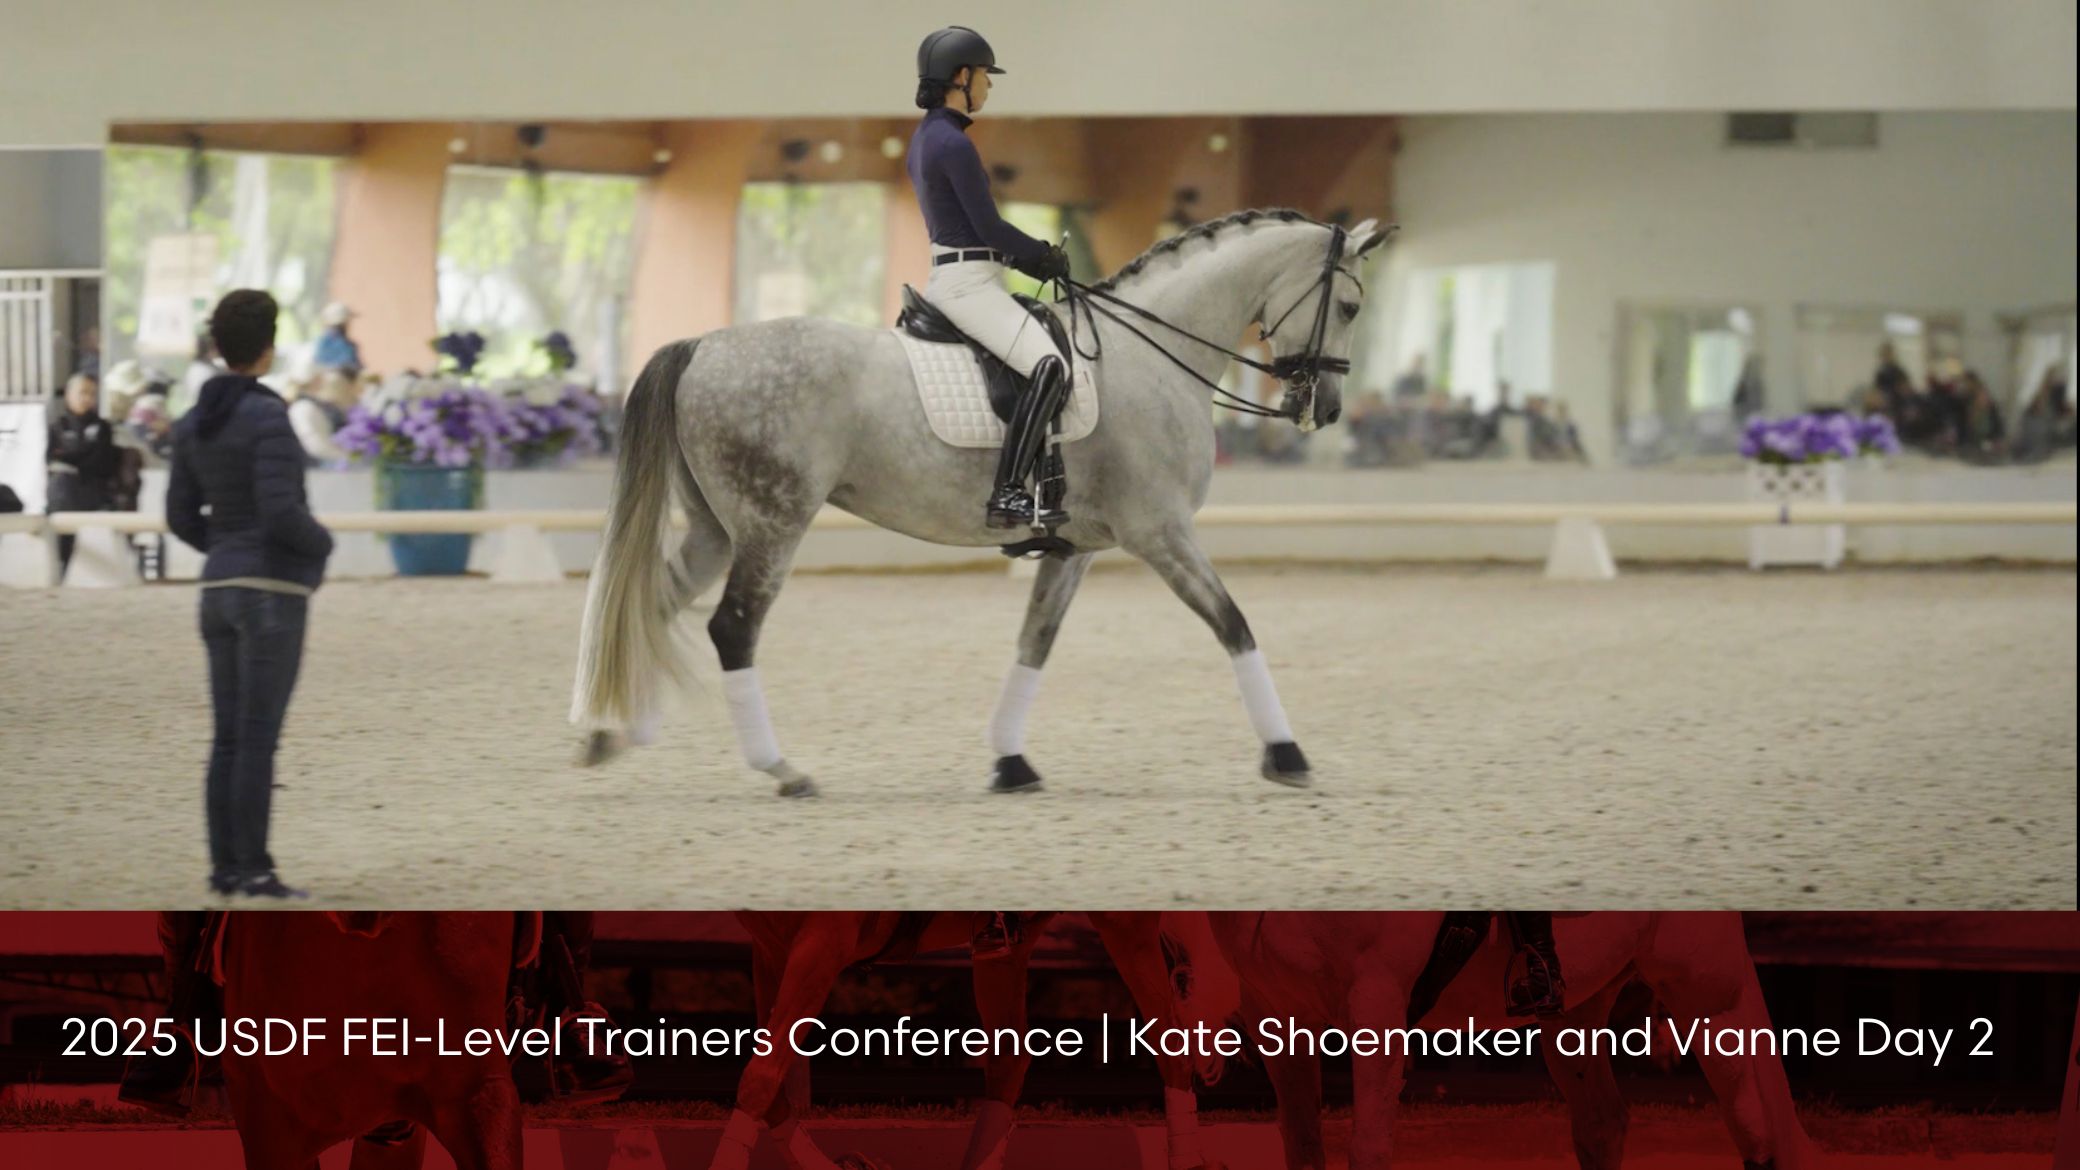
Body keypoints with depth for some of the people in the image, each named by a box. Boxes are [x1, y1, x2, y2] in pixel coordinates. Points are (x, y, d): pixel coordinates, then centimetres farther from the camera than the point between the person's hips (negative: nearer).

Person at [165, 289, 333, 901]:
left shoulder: (194, 422, 9)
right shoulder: (268, 418, -15)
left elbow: (181, 516, 12)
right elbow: (280, 512, -22)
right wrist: (321, 542, -1)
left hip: (221, 591, 8)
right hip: (272, 595, -8)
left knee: (229, 737, 10)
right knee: (258, 738, -7)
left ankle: (224, 866, 11)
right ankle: (253, 870, -7)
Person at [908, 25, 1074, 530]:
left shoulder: (925, 138, 15)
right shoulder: (954, 145, -16)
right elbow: (989, 227, -16)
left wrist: (1031, 257, 14)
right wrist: (1045, 257, -1)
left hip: (949, 275, 11)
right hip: (968, 283, -11)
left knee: (1052, 336, 26)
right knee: (1049, 366, -24)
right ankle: (1007, 494, -29)